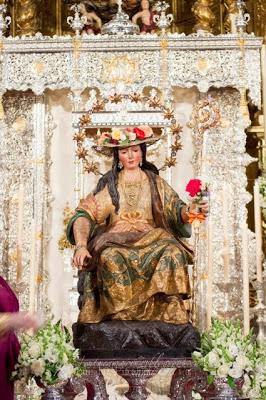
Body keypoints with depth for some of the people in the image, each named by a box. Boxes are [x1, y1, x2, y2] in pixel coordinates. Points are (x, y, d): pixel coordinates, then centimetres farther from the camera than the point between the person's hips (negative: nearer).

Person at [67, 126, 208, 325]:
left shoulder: (156, 183, 16)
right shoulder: (109, 184, 12)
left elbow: (176, 209, 3)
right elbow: (84, 214, 0)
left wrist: (190, 210, -23)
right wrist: (81, 246, -18)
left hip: (151, 240, 1)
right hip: (116, 241, -1)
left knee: (174, 253, -30)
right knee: (110, 257, -35)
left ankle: (171, 317, -29)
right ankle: (122, 315, -31)